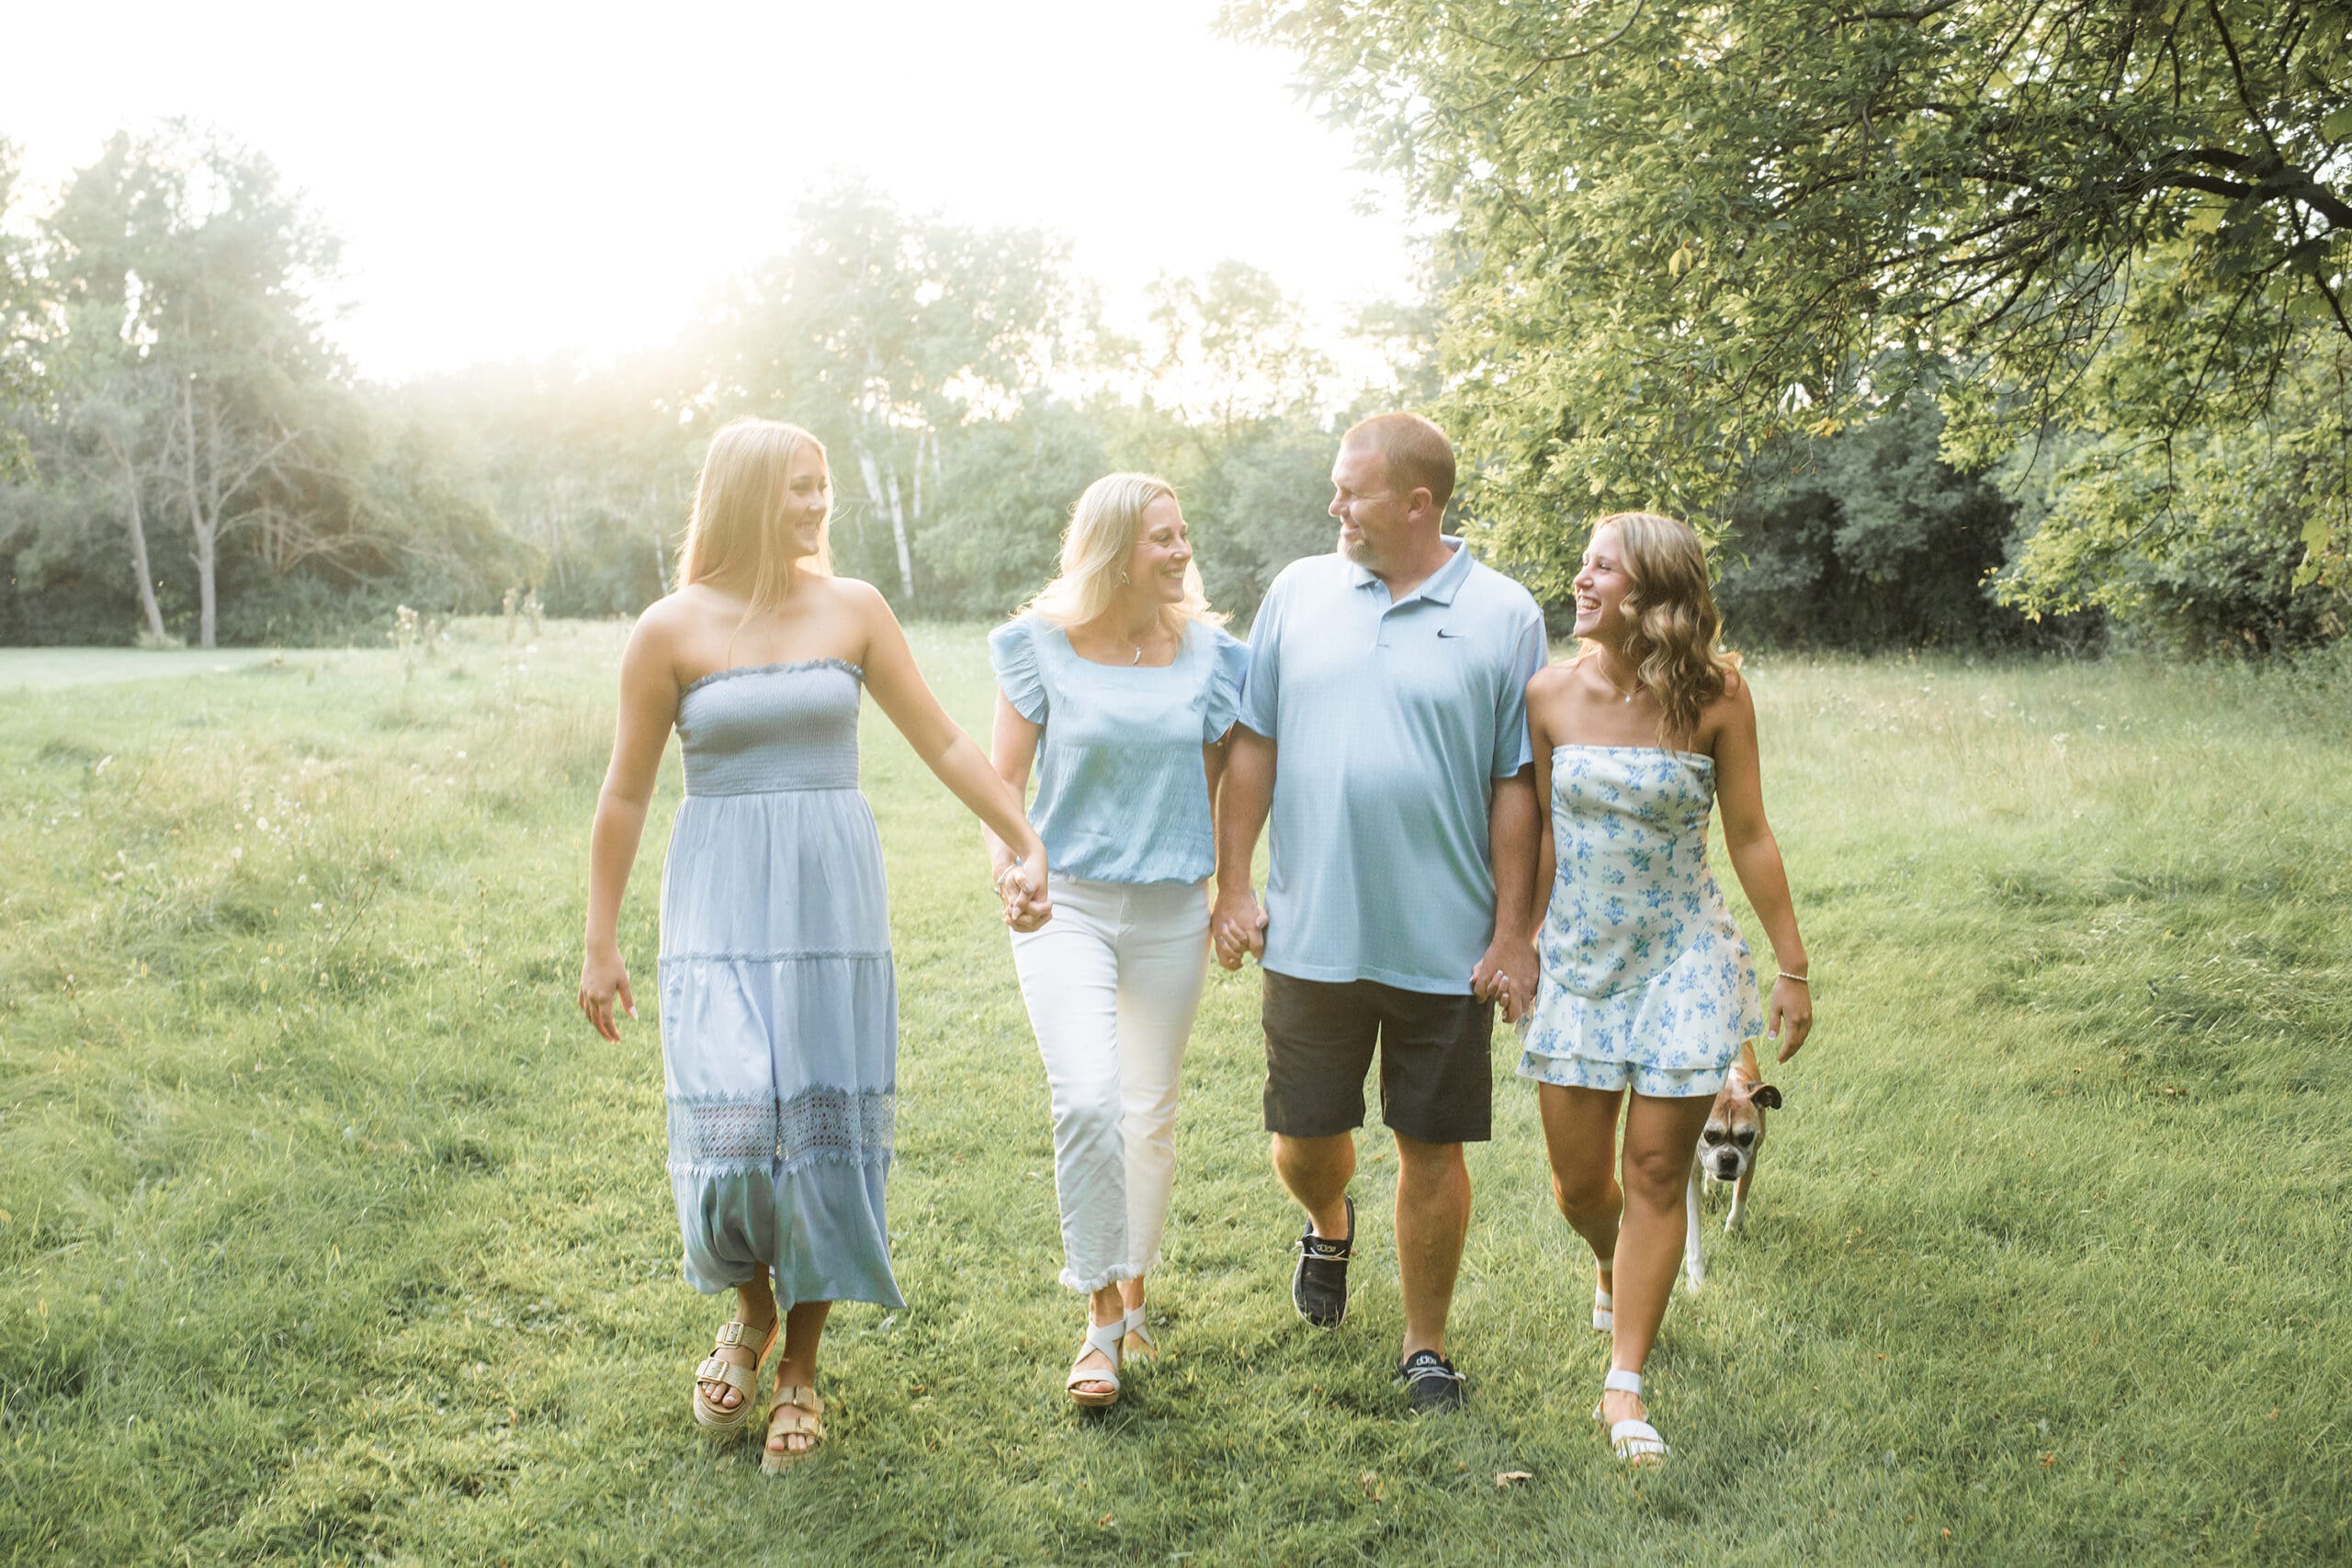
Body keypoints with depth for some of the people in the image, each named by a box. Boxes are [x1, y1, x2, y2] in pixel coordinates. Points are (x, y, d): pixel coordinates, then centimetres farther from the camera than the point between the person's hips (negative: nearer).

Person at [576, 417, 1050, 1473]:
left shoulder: (852, 610, 3)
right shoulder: (671, 630, -2)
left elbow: (944, 743, 6)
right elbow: (626, 793, 2)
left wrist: (1029, 847, 1)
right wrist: (600, 942, 2)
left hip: (832, 898, 2)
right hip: (720, 901, -2)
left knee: (826, 1127, 3)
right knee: (731, 1120, -12)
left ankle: (799, 1367, 19)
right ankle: (751, 1307, 21)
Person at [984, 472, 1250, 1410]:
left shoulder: (1207, 652, 3)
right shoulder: (1044, 646, -3)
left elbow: (1221, 784, 12)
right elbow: (1004, 780, 2)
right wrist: (1008, 875, -12)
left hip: (1171, 910, 3)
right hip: (1066, 903, -2)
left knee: (1151, 1111, 12)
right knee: (1086, 1100, -17)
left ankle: (1136, 1289, 32)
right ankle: (1102, 1317, -2)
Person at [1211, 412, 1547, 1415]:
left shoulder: (1504, 615, -2)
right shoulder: (1299, 591, 5)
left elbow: (1516, 786, -1)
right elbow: (1253, 746, 9)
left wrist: (1513, 933, -4)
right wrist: (1232, 887, 5)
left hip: (1445, 945, -2)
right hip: (1310, 934, 2)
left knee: (1432, 1147, 7)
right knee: (1304, 1139, 10)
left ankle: (1426, 1347, 25)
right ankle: (1329, 1224, 45)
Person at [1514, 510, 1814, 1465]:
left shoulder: (1715, 696, -10)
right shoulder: (1551, 695, -4)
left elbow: (1750, 836, -3)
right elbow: (1537, 834, 6)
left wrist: (1792, 965, 0)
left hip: (1683, 958, -2)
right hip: (1578, 957, 2)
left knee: (1656, 1170, -1)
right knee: (1578, 1180, 7)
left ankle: (1625, 1385, 10)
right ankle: (1616, 1269, 43)